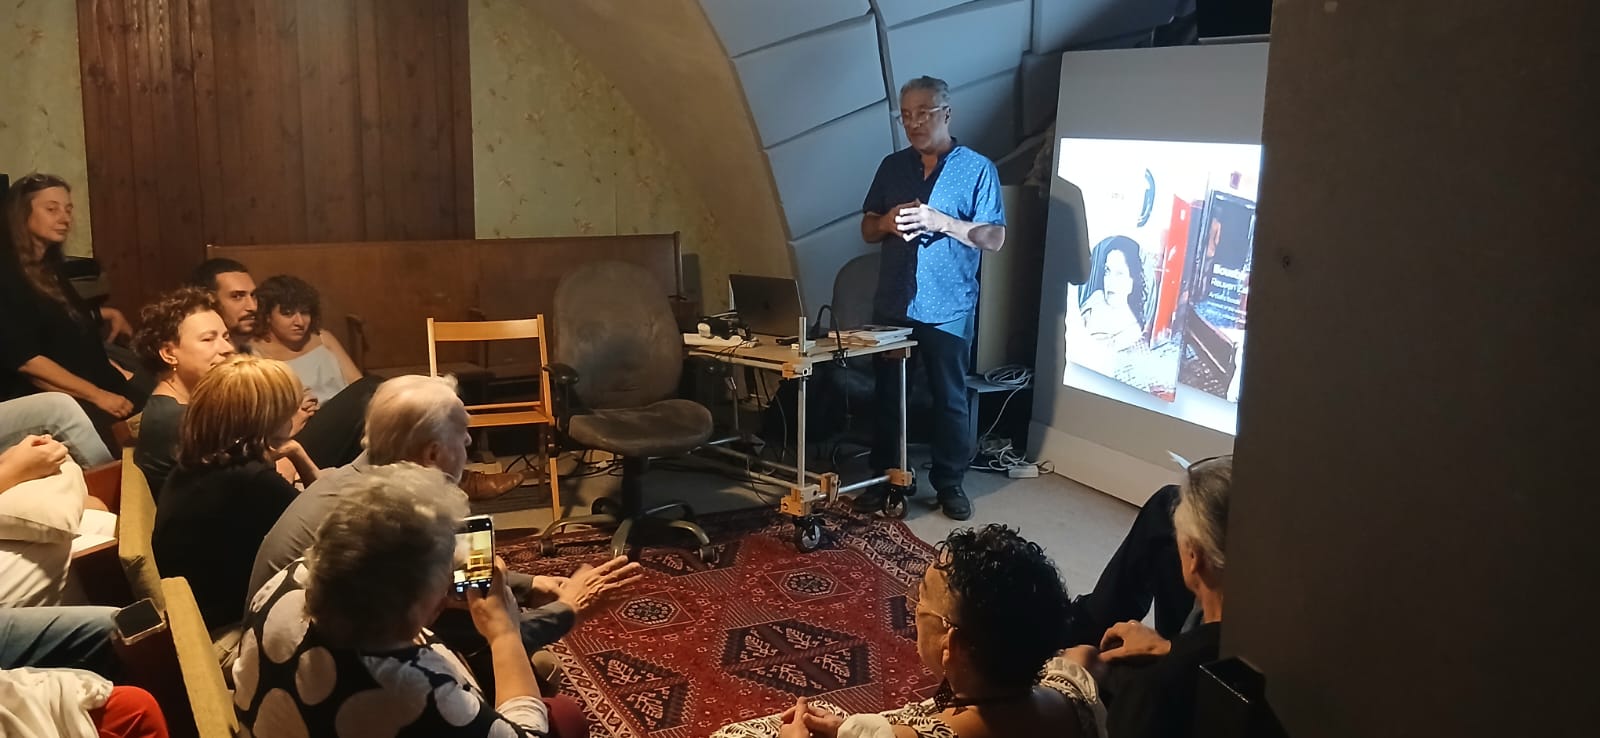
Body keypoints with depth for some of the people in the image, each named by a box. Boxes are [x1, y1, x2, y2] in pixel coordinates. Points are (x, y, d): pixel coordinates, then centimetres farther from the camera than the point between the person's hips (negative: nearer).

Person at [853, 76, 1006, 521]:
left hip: (948, 309, -4)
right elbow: (867, 230, 12)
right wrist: (887, 222, -11)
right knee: (888, 395, 11)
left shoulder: (977, 169, -3)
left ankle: (950, 483, 21)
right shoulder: (892, 167, 9)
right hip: (892, 306, 4)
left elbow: (995, 238, -7)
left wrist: (942, 221, -20)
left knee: (949, 399, 7)